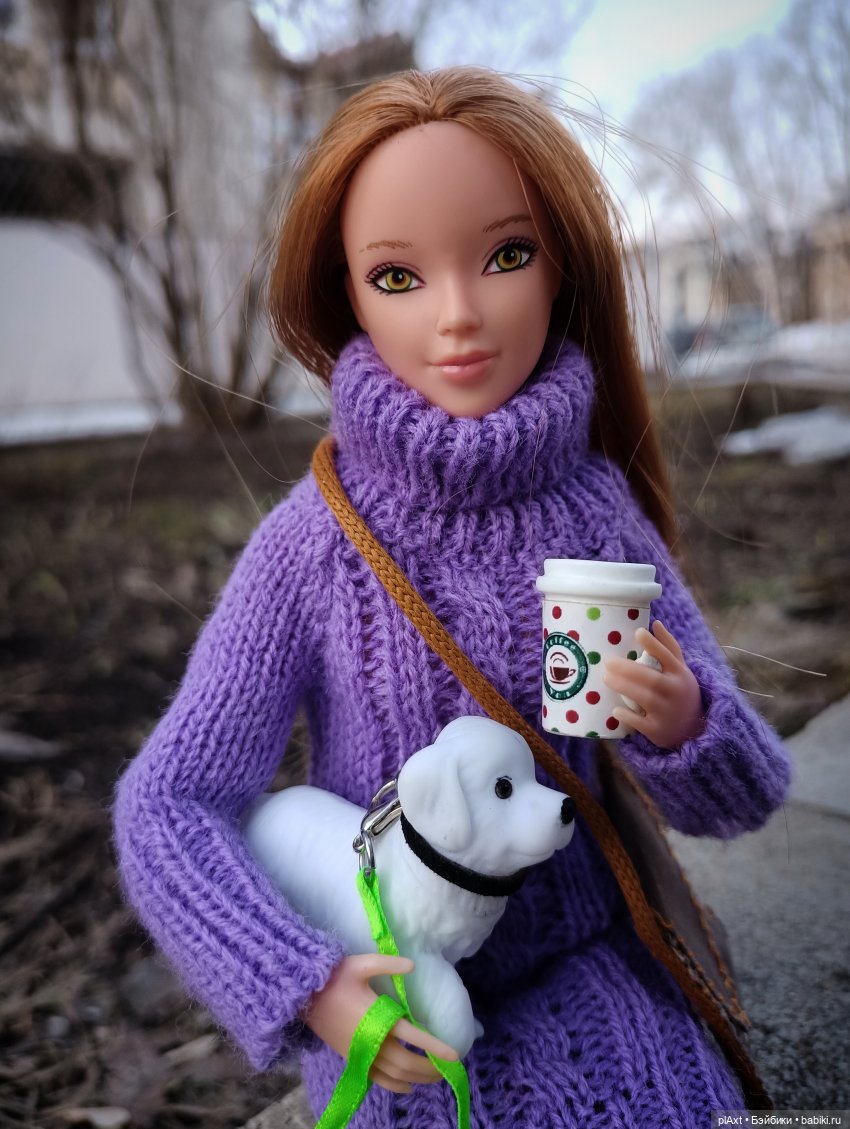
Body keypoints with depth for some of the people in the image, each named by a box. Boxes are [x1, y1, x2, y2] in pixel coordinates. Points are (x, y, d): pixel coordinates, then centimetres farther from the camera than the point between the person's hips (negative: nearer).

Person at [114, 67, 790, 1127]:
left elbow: (744, 797, -5)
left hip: (596, 995, 3)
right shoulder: (314, 540, -18)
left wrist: (682, 728, -27)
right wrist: (305, 985, -24)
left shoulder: (597, 505, -12)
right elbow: (167, 805, -13)